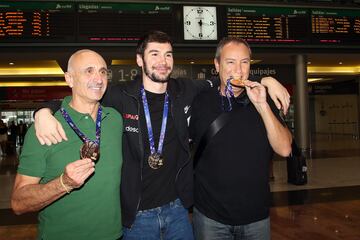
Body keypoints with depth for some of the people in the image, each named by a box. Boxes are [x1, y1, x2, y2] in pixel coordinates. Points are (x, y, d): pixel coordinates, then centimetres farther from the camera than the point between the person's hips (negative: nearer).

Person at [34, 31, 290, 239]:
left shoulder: (186, 91, -1)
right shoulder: (120, 96, -11)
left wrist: (265, 80, 2)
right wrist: (45, 111, -22)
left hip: (177, 207, 3)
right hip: (136, 215, -3)